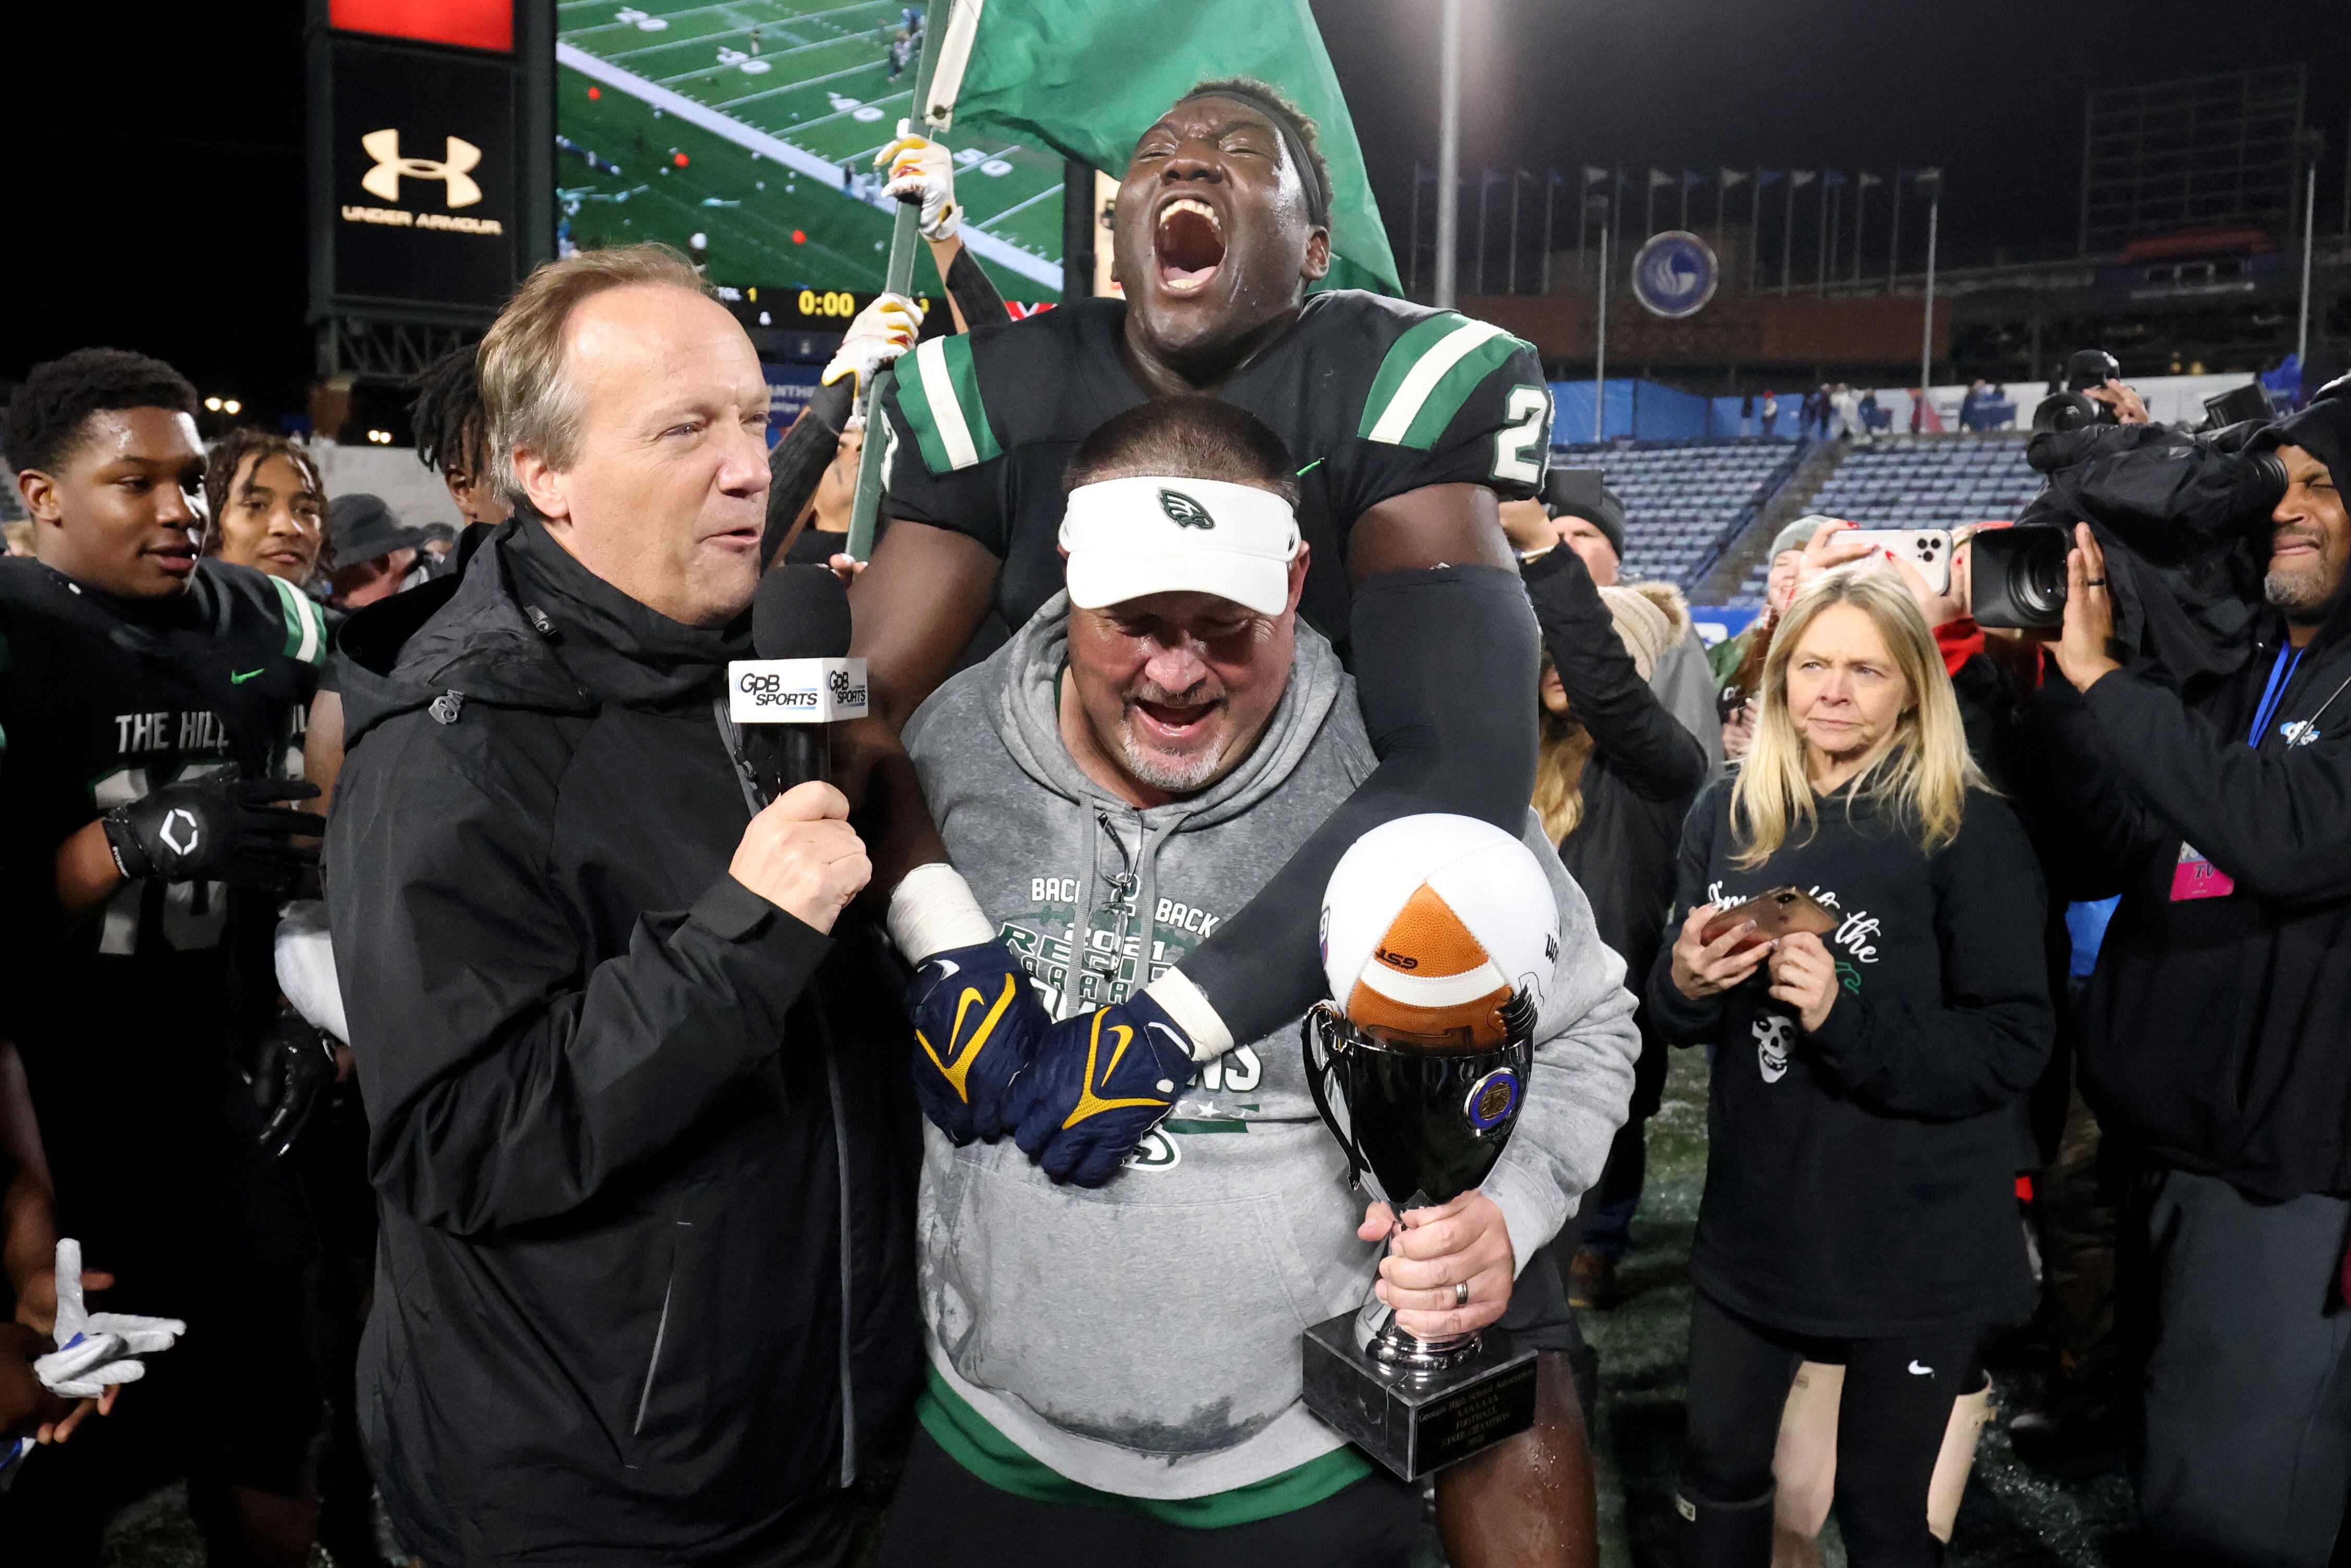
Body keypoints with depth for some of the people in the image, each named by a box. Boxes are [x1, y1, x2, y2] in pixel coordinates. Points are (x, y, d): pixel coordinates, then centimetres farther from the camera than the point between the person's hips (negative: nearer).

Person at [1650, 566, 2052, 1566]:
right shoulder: (1727, 817, 1)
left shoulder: (1967, 829, -11)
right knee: (1719, 1474, 18)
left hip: (1914, 1246, -4)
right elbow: (1682, 1020, 9)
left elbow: (2014, 1043, -13)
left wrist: (1847, 1017, -26)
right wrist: (1682, 984, -14)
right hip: (1752, 1224, 4)